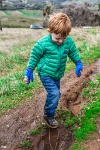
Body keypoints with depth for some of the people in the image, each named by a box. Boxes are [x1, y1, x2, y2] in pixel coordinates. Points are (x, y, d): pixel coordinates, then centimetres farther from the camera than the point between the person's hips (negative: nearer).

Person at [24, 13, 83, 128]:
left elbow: (73, 53, 10)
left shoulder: (69, 41, -9)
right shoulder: (43, 43, -21)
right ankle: (49, 116, 8)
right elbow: (34, 57, -8)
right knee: (54, 94, -14)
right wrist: (29, 71, -4)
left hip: (57, 75, 6)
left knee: (55, 94, 15)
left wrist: (78, 64, 13)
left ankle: (49, 109, 42)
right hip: (45, 74, -5)